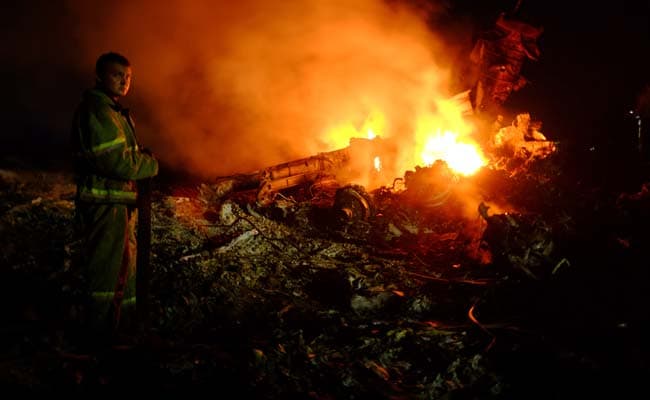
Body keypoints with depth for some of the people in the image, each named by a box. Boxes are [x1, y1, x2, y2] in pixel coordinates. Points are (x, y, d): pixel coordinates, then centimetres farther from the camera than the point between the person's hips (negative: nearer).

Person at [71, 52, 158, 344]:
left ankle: (127, 309, 36)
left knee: (126, 257, 21)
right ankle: (104, 328, 9)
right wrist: (151, 165, -9)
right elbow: (116, 161, -24)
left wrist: (143, 158, 3)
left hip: (120, 201, 11)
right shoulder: (97, 111, -17)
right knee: (107, 266, -2)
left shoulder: (113, 110, 18)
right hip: (105, 202, -11)